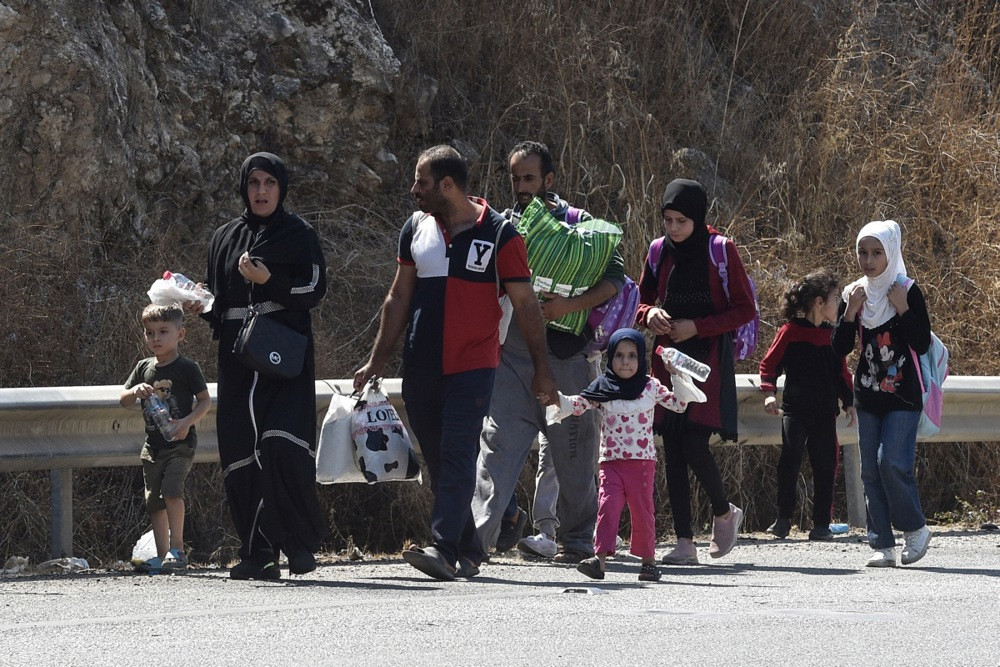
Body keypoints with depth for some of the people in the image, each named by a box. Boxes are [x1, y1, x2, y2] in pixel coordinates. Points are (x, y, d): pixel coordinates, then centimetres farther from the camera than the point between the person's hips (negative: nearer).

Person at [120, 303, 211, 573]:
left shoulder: (187, 368, -5)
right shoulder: (144, 368, 10)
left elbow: (205, 401, -4)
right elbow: (123, 401, 12)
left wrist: (187, 422, -19)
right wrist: (136, 391, -11)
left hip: (180, 442, -6)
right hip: (153, 446, 6)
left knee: (171, 490, -23)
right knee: (154, 500, 5)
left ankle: (177, 549, -18)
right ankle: (162, 556, 10)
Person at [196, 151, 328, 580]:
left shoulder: (298, 235, 6)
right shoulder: (225, 238, 18)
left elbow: (315, 289, -2)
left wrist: (269, 280, -15)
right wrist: (200, 304, 2)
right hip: (237, 361, 4)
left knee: (282, 445, -19)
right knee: (240, 456, -3)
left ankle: (301, 541, -8)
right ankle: (257, 554, 1)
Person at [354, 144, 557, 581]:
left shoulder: (499, 234, -3)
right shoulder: (416, 228, 11)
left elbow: (525, 305, 0)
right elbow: (399, 298, 18)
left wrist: (541, 368, -1)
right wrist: (377, 360, 15)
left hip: (472, 366, -5)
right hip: (420, 366, 5)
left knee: (458, 456, -15)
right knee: (438, 462, 7)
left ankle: (444, 548, -24)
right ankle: (469, 551, 15)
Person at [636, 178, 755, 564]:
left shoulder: (721, 251, -5)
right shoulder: (661, 252, 7)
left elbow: (745, 310, -4)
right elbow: (642, 300, 19)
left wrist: (697, 327, -14)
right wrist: (650, 314, -5)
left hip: (708, 361, -5)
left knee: (694, 445, -14)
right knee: (672, 452, 1)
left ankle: (724, 513, 14)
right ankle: (684, 543, 4)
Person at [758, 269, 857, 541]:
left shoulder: (833, 335, 11)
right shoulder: (790, 331, -2)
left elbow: (842, 373, 18)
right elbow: (769, 364, -2)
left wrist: (849, 403, 10)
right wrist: (769, 393, -16)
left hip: (825, 414, 4)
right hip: (795, 410, -4)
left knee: (825, 467, 4)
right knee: (790, 460, -14)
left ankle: (821, 525, 10)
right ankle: (783, 519, -5)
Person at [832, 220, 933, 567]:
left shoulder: (907, 292, -6)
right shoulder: (855, 294, 5)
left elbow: (922, 344, -11)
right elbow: (840, 348, 2)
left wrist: (902, 308, -18)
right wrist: (850, 311, -11)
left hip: (903, 396, -5)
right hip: (868, 396, 5)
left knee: (892, 462, -15)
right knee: (871, 470, 2)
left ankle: (915, 528, 4)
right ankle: (882, 544, 6)